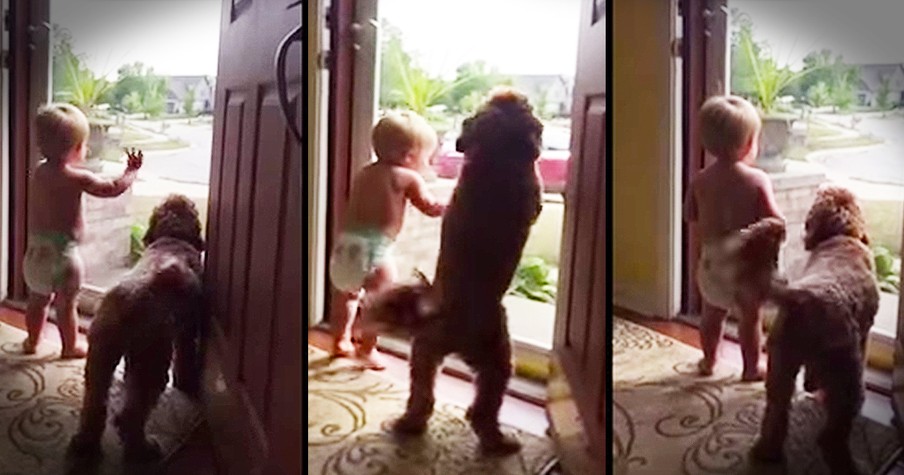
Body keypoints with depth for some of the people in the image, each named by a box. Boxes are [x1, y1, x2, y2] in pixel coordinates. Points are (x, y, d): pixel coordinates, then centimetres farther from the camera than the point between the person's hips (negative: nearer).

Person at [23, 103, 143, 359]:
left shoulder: (39, 171, 0)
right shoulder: (76, 178, -19)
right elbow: (113, 188, -12)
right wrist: (131, 170, 2)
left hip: (36, 250, 6)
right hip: (62, 253, -6)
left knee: (38, 300, 23)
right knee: (66, 305, 10)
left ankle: (32, 341, 39)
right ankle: (70, 347, 25)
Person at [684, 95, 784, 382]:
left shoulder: (701, 180, -6)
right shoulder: (757, 180, -17)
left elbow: (694, 225, 0)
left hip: (712, 260, 4)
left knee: (712, 314, 20)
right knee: (750, 317, 12)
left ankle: (709, 361, 35)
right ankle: (751, 368, 24)